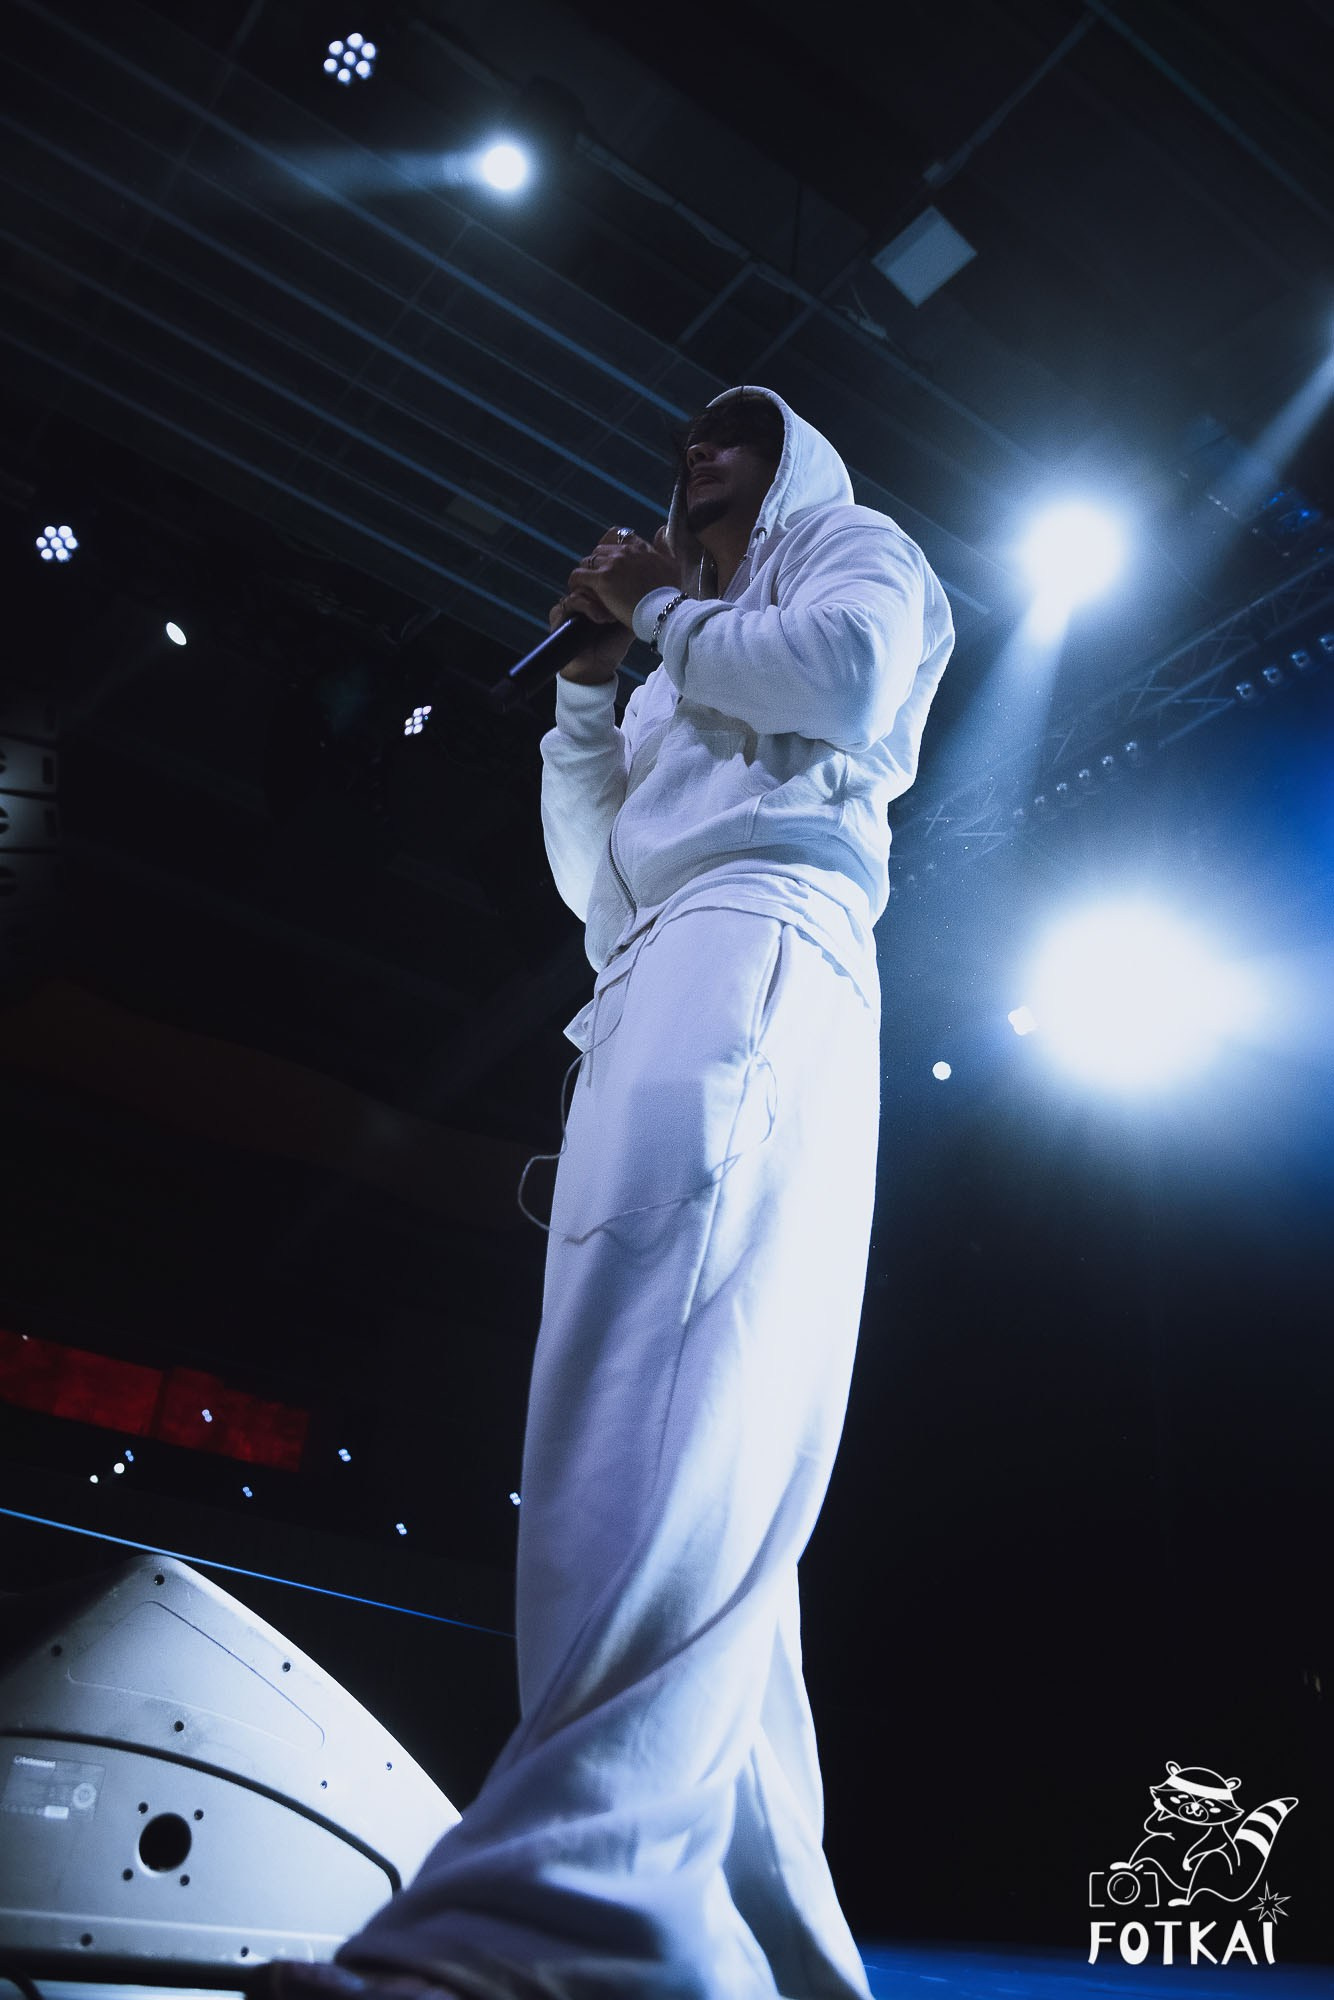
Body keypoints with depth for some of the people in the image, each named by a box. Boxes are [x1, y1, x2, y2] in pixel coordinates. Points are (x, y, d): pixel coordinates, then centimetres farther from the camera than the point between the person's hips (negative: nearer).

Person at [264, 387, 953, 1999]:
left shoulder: (851, 548, 23)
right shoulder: (685, 678, 41)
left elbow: (849, 673, -3)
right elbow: (591, 877, 31)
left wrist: (663, 611, 11)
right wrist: (590, 678, 25)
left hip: (757, 936, -9)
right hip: (652, 977, 9)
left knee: (671, 1382, -31)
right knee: (698, 1447, -5)